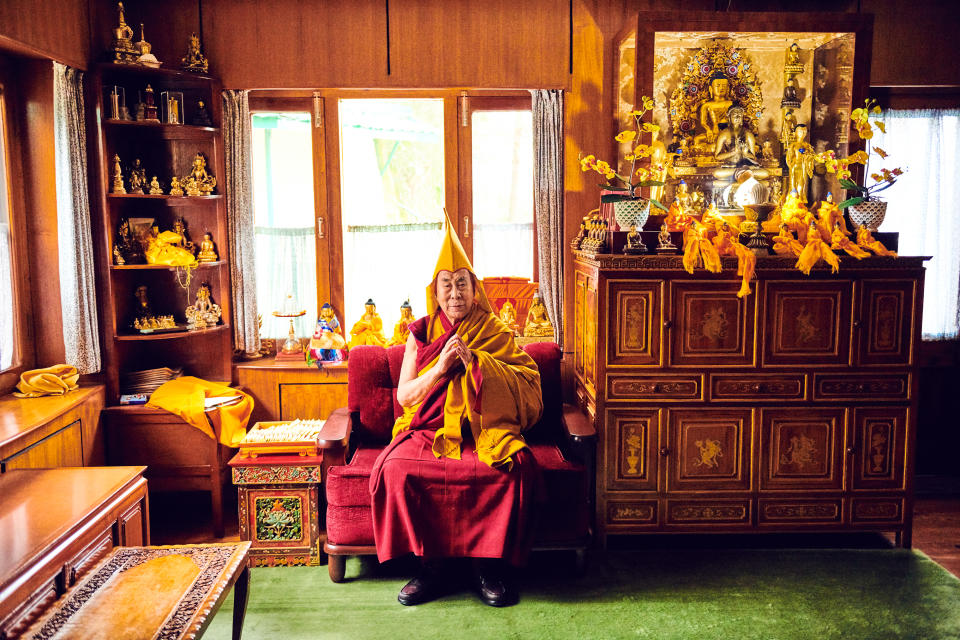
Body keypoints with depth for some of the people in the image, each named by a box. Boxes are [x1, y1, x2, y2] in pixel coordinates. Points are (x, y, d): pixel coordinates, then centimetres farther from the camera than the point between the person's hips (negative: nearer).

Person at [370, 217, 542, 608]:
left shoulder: (495, 333, 9)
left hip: (484, 430, -1)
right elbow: (404, 396, 6)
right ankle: (429, 566, -14)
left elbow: (526, 387, -2)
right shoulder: (421, 333, 12)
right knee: (397, 467, -28)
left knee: (515, 467, -32)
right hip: (429, 429, 1)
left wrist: (475, 362, -14)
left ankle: (490, 565, -15)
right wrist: (440, 367, -11)